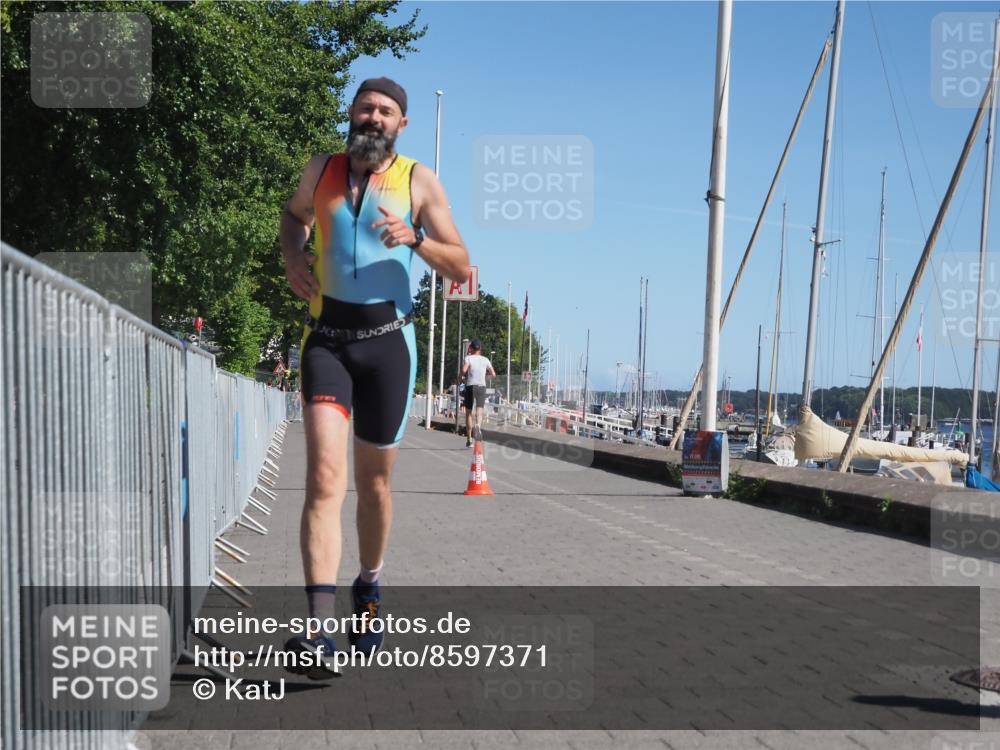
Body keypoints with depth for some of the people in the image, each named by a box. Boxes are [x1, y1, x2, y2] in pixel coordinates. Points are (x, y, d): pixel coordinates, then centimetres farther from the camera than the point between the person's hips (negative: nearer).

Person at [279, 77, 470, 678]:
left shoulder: (419, 181, 4)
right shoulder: (322, 170, 10)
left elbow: (462, 267, 1)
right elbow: (295, 214, 32)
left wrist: (415, 238, -18)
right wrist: (293, 258, 10)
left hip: (388, 339, 0)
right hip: (326, 338, 0)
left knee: (375, 483, 11)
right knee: (325, 477, -16)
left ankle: (369, 589, 36)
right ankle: (319, 630, -23)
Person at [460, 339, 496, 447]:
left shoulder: (468, 358, -1)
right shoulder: (485, 360, 8)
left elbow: (464, 370, -19)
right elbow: (493, 374, 8)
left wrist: (463, 374, 2)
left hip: (470, 386, -1)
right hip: (482, 387, 1)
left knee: (468, 412, 10)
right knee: (479, 411, -6)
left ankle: (469, 439, 12)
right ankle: (478, 425, -41)